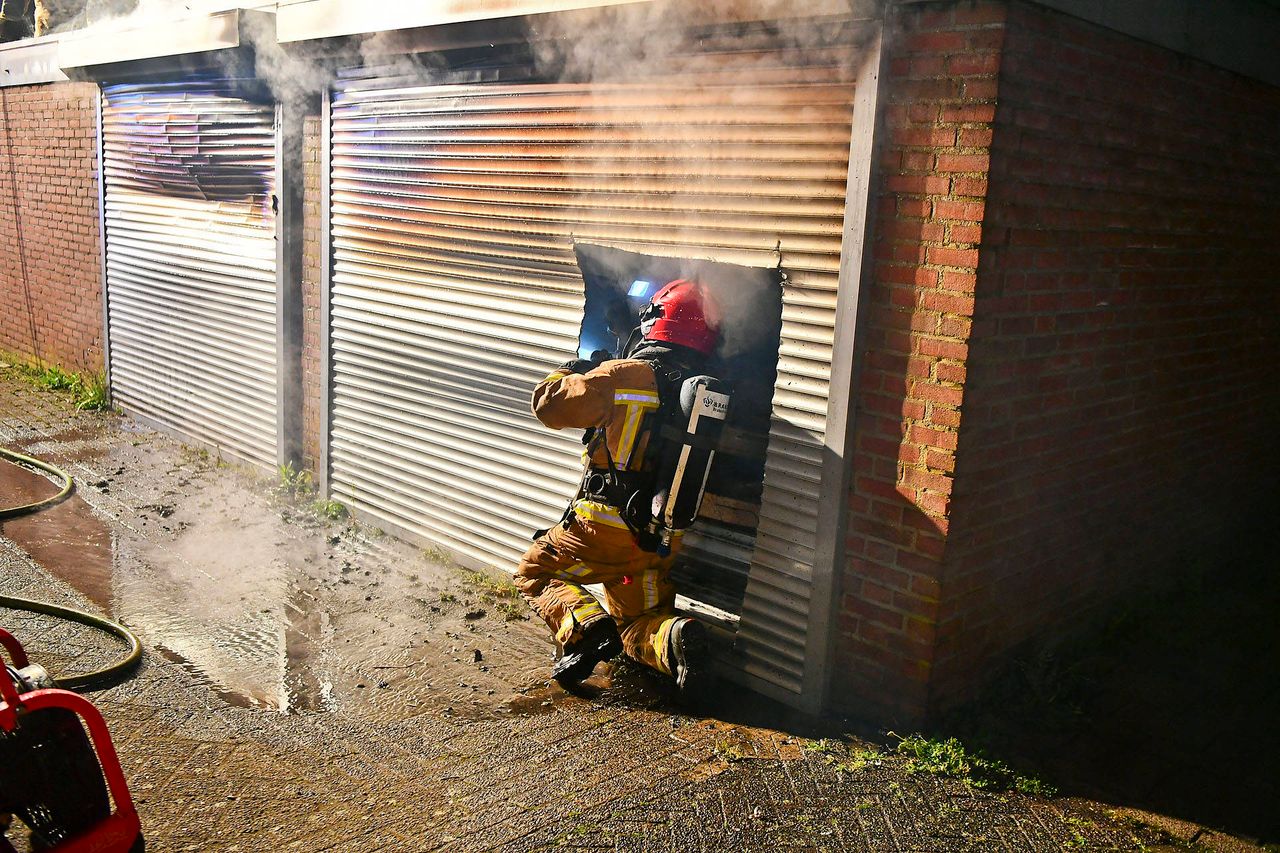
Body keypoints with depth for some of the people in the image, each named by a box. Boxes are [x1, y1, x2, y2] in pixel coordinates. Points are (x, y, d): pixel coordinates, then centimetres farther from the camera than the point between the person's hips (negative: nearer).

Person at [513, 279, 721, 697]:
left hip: (603, 527, -5)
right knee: (638, 626, 22)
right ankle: (674, 635, -12)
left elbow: (548, 403, -7)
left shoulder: (622, 376, -15)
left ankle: (583, 623, -8)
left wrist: (571, 371, 13)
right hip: (662, 542, 5)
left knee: (534, 573, 20)